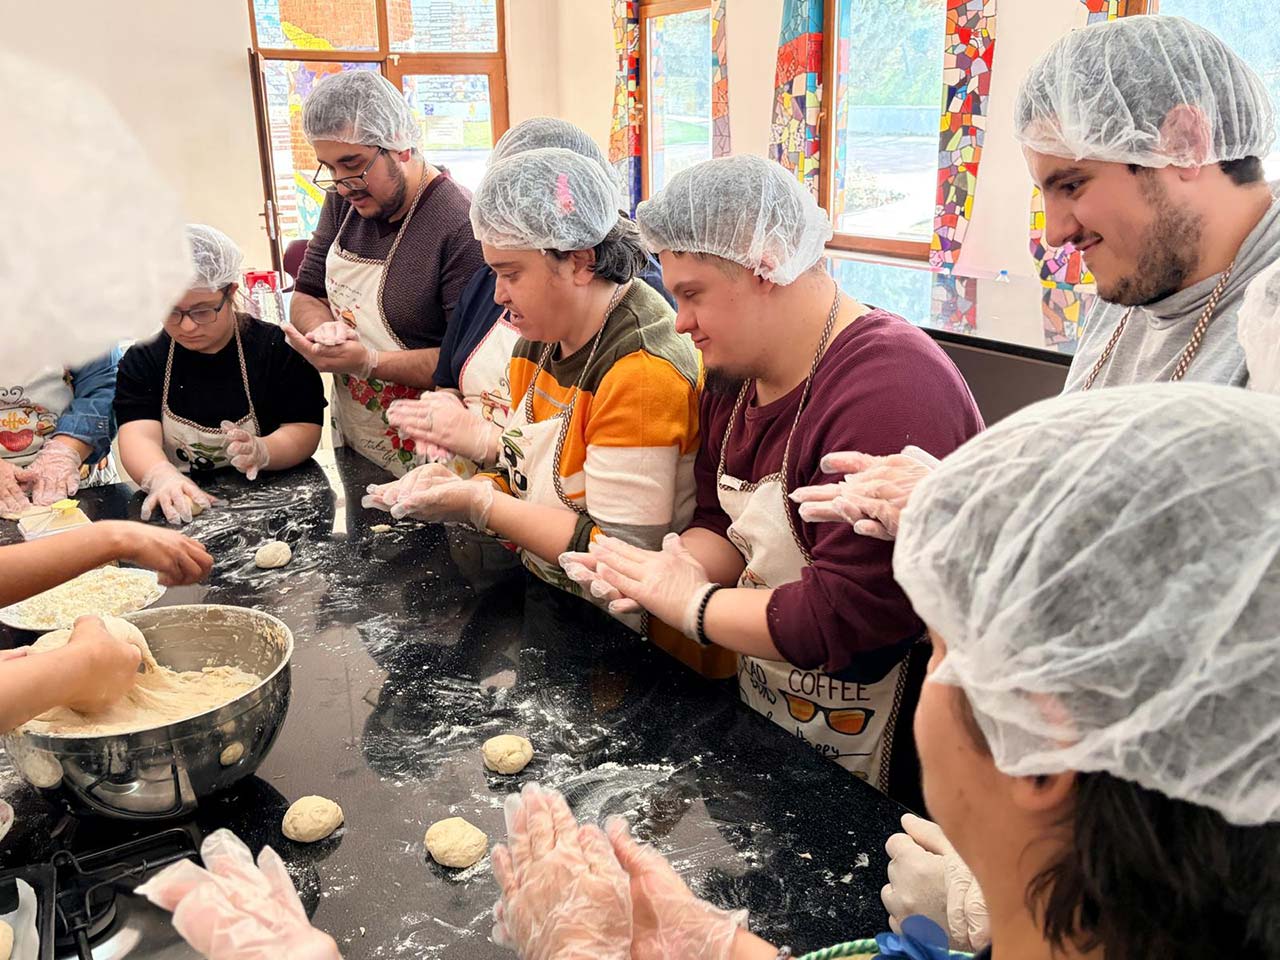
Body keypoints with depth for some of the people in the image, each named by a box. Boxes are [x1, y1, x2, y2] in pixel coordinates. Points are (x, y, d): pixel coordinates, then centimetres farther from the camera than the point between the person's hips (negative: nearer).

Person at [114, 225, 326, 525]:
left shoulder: (277, 348, -1)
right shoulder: (141, 362, 5)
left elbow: (305, 431, -6)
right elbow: (139, 436, -9)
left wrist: (260, 451, -28)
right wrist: (162, 477, -32)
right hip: (179, 514, 1)